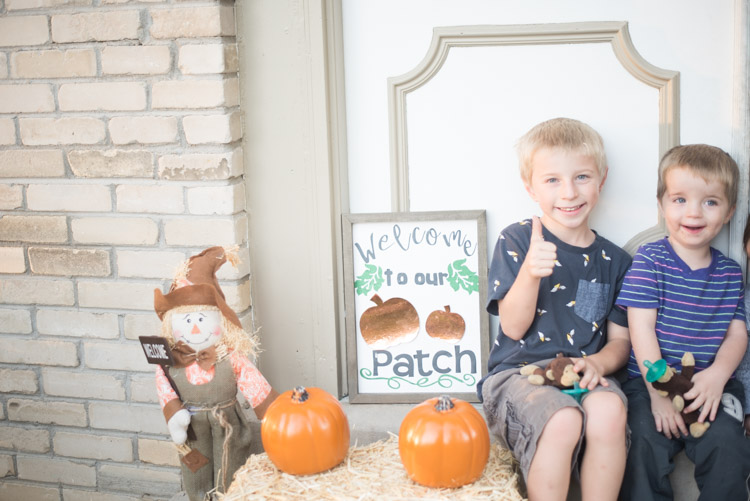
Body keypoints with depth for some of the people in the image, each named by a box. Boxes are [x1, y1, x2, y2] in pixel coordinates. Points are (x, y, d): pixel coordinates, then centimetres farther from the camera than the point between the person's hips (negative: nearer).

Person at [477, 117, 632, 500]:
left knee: (609, 411, -32)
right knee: (562, 420, -34)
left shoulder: (614, 261, 13)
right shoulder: (516, 241, 2)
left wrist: (597, 362, -9)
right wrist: (530, 272, -24)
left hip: (584, 376, 3)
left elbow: (620, 340, 14)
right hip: (518, 372, -3)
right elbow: (514, 328, -6)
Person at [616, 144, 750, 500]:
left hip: (711, 385, 3)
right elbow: (641, 328, -8)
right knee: (646, 443, -26)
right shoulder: (650, 260, -2)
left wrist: (717, 375, -14)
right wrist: (659, 390, -16)